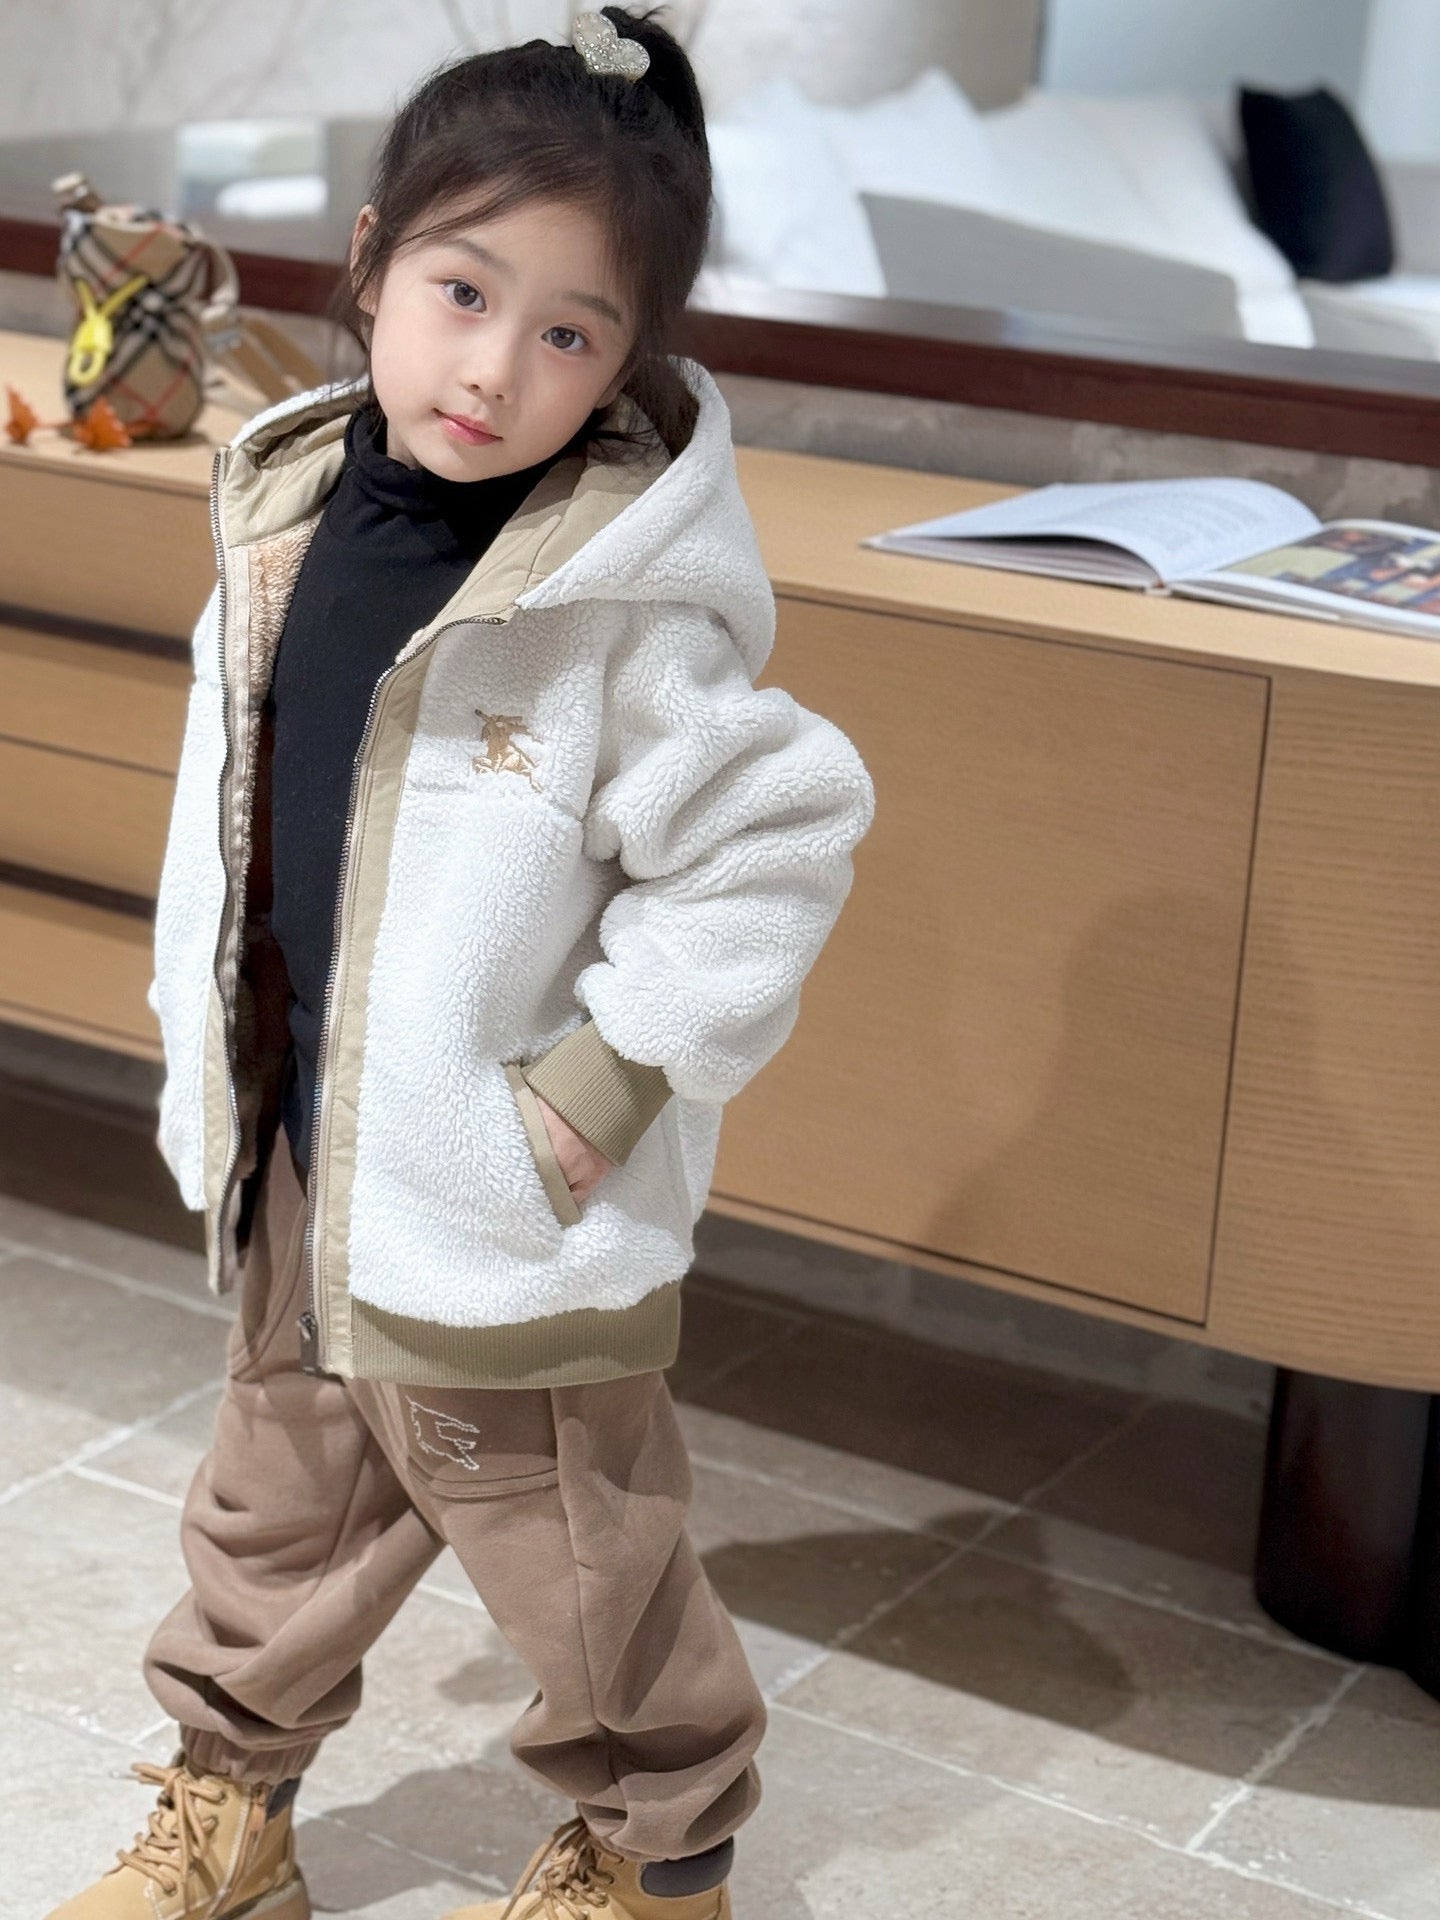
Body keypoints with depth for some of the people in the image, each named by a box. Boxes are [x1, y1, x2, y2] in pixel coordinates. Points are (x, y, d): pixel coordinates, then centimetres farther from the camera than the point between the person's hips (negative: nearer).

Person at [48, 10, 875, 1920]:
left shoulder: (622, 613, -22)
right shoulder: (286, 518, -3)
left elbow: (771, 848, -19)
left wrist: (609, 1083, -19)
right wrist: (201, 1035, 12)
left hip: (507, 1214, -6)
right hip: (295, 1158, 7)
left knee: (574, 1558, 13)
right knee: (276, 1509, 25)